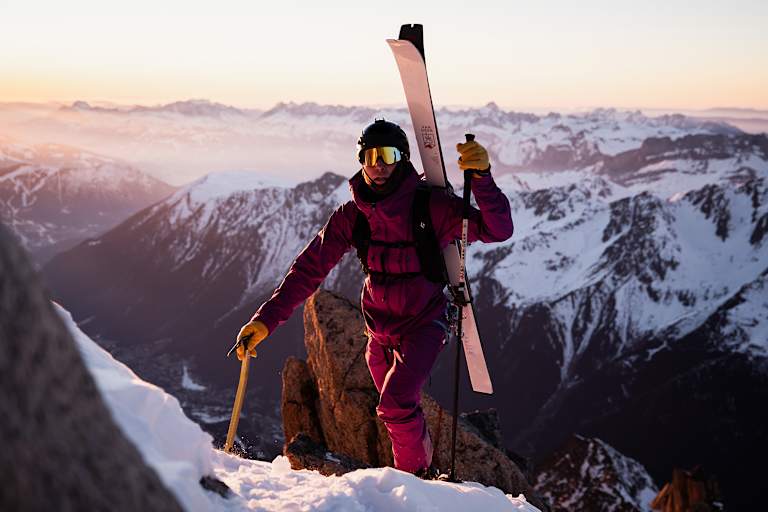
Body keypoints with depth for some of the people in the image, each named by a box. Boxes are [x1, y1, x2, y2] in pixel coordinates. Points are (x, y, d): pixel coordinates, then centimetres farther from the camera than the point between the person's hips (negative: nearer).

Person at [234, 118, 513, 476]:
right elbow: (309, 268, -8)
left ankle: (415, 474, 4)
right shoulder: (351, 215, -9)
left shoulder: (432, 205, -21)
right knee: (401, 413, 20)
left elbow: (498, 230, -26)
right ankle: (424, 464, 48)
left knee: (396, 406, -23)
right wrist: (267, 318, -16)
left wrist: (482, 178, -41)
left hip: (423, 325, -5)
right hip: (379, 329, 5)